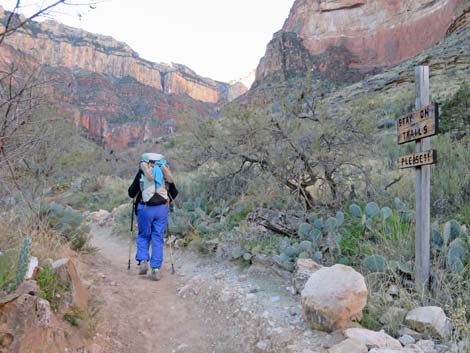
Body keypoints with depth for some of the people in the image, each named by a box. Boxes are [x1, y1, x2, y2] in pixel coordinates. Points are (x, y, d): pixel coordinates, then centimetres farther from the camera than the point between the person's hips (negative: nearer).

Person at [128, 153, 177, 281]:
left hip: (145, 208, -1)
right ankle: (156, 269, 4)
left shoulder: (141, 173, 6)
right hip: (162, 209, 1)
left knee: (143, 236, 18)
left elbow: (131, 193, 8)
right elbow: (174, 194, 12)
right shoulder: (165, 173, 11)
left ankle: (143, 261, 3)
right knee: (158, 239, 7)